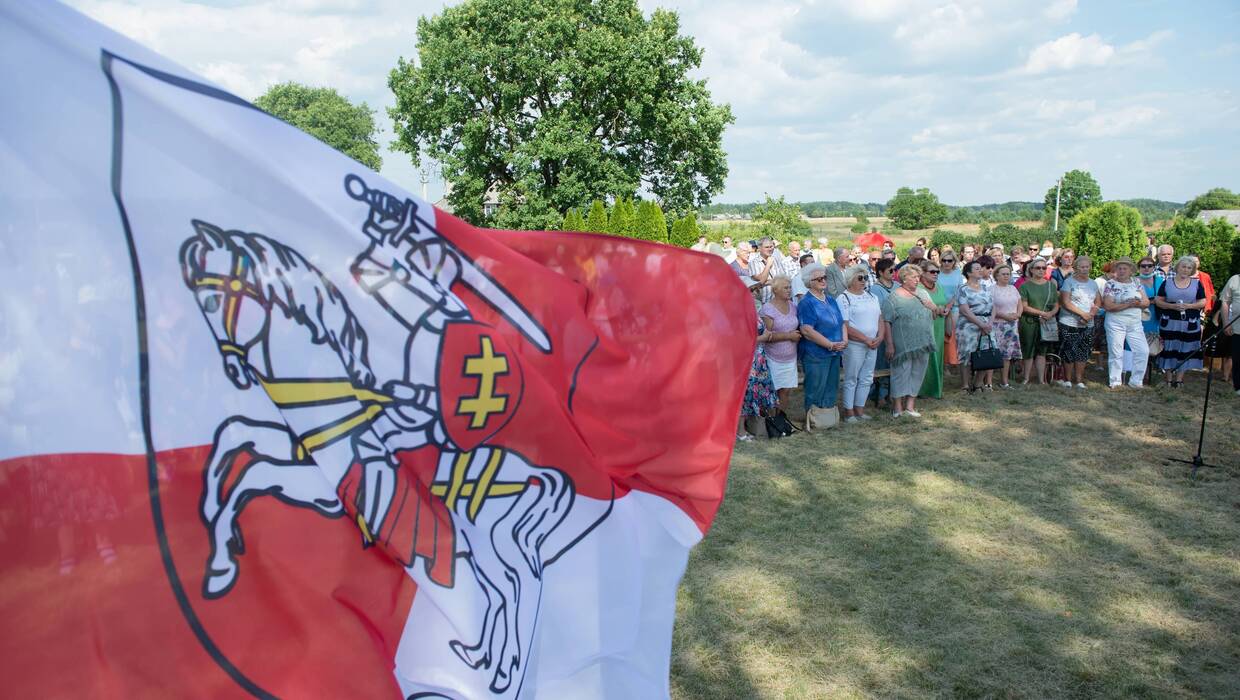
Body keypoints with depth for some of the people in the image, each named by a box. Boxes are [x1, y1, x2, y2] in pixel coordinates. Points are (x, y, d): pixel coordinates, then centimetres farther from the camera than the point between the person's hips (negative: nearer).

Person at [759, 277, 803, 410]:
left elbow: (799, 327, 22)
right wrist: (789, 335, -18)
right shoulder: (767, 309, -12)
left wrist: (798, 335, -1)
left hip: (790, 357, 6)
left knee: (787, 390, 7)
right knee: (773, 391, -1)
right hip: (774, 358, -6)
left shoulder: (793, 306, 8)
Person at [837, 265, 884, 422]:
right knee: (851, 379, 1)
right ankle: (849, 412, 9)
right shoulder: (843, 298, -8)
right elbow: (845, 326, -15)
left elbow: (879, 319, 15)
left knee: (866, 379, 10)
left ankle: (860, 409, 20)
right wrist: (866, 339, -16)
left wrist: (880, 337, -4)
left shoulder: (871, 297, 14)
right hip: (854, 345, -7)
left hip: (872, 345, 7)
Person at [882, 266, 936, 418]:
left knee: (917, 374, 10)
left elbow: (933, 315, 20)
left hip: (922, 344, 6)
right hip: (903, 346, -6)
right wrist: (890, 344, -15)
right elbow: (887, 322, -12)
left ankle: (910, 405, 18)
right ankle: (898, 407, 8)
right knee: (901, 373, -1)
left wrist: (928, 305, 2)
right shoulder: (894, 298, -8)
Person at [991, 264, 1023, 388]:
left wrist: (1018, 314, -1)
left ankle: (1004, 380, 12)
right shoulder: (992, 289, -5)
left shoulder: (1013, 288, 16)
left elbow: (1020, 305, 19)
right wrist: (1005, 315, -17)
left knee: (1008, 353, 5)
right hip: (997, 325, -6)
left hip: (1012, 325, 6)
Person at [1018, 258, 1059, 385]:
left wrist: (1050, 314, -11)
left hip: (1046, 323, 3)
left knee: (1042, 352, 5)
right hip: (1029, 322, -3)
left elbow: (1056, 306, 10)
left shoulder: (1051, 285, 11)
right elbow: (1024, 307, -10)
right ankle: (1026, 378, 11)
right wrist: (1042, 313, -14)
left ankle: (1041, 380, 9)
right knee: (1028, 352, 1)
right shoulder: (1025, 286, -2)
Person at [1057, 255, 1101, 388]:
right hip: (1069, 324, -5)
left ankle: (1079, 380, 11)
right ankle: (1068, 380, 8)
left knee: (1083, 353, 5)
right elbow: (1065, 302, -11)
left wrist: (1091, 315, -7)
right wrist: (1083, 313, -15)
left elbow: (1098, 303, 13)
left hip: (1088, 325, 5)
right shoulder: (1069, 281, -3)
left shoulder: (1093, 283, 14)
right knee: (1069, 352, -3)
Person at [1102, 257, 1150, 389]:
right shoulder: (1110, 284, -3)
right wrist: (1128, 304, -16)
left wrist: (1136, 303, -15)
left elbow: (1146, 302, 6)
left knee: (1143, 351, -1)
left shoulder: (1137, 283, 11)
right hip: (1115, 323, -4)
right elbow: (1108, 306, -13)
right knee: (1116, 353, -1)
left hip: (1135, 324, 4)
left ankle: (1136, 381, 10)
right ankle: (1115, 382, 9)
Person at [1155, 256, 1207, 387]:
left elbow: (1202, 302, 4)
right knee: (1169, 350, -1)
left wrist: (1188, 306, -14)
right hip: (1169, 323, -1)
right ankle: (1169, 378, 7)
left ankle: (1179, 379, 9)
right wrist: (1173, 306, -15)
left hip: (1190, 324, 1)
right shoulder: (1167, 283, 4)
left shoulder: (1196, 284, 7)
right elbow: (1158, 301, 1)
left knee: (1184, 351, 2)